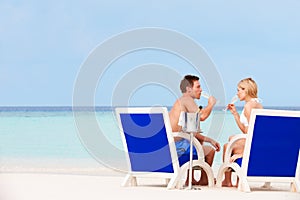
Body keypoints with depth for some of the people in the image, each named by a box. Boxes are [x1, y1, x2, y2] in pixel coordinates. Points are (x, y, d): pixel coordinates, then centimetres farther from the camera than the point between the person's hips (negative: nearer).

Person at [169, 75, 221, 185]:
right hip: (177, 146, -11)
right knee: (210, 151, -2)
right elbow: (201, 116, -24)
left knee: (198, 141, 35)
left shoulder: (182, 101, 21)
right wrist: (211, 104, -4)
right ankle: (204, 180, 21)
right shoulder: (187, 99, -10)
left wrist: (210, 140, 19)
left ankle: (190, 179, 33)